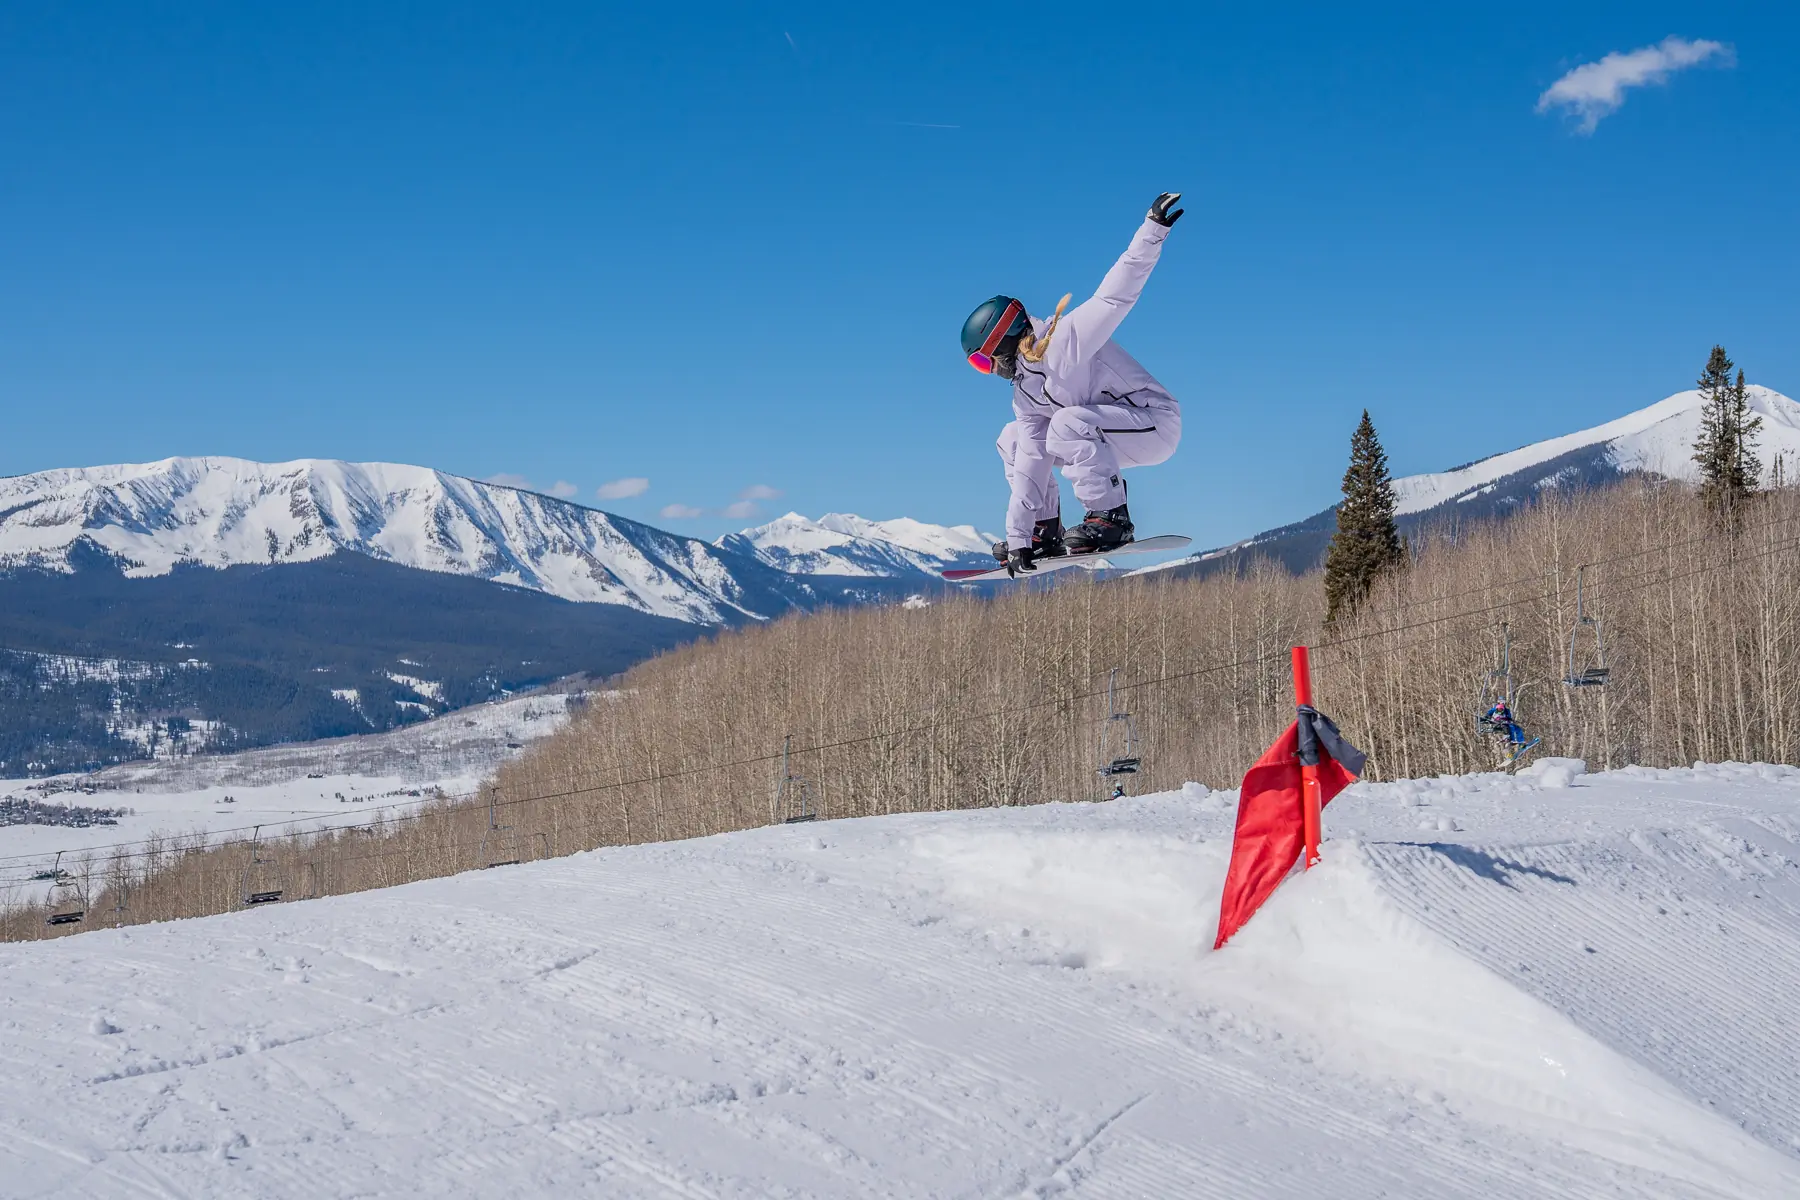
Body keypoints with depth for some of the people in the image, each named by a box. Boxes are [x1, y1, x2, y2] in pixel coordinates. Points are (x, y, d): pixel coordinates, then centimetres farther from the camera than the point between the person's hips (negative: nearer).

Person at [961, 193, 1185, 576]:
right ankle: (1045, 531, 8)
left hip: (1157, 425, -9)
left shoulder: (1064, 338, -20)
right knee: (1014, 440, 8)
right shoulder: (1025, 394, 3)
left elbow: (1116, 294, -29)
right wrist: (1018, 538, -3)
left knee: (1067, 423, -33)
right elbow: (1030, 466, 1)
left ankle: (1111, 518, -26)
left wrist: (1153, 229, -38)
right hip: (1105, 433, 9)